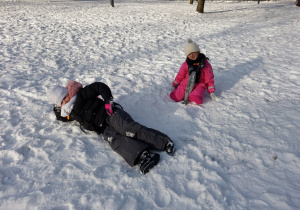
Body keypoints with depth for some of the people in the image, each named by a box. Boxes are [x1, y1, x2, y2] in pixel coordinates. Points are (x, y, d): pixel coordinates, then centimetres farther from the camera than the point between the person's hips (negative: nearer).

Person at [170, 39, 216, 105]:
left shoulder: (205, 64, -4)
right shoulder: (186, 64, 3)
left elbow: (209, 79, 0)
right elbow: (180, 76, 16)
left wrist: (211, 92, -1)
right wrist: (174, 84, 23)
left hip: (199, 85, -3)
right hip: (186, 84, 3)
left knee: (196, 100, -32)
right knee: (175, 97, -15)